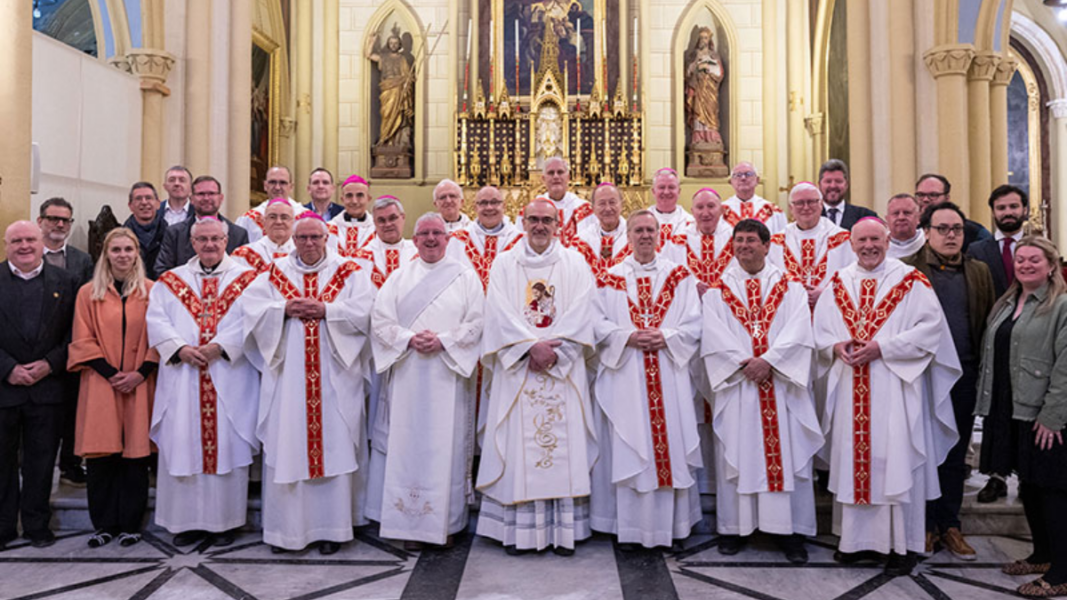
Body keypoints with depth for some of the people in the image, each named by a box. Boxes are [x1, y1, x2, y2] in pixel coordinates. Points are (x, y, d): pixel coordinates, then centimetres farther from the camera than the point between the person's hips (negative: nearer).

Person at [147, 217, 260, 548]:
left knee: (226, 444, 0)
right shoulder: (171, 281, 14)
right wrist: (180, 348, -12)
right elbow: (156, 319, 4)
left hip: (229, 377, -2)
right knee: (182, 444, 3)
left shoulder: (246, 279, 6)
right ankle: (187, 521, 14)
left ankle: (225, 521, 11)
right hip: (182, 378, 2)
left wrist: (220, 346, -16)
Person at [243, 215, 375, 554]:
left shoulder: (349, 273, 8)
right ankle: (285, 527, 12)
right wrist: (285, 308, -11)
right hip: (286, 374, 2)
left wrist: (325, 309, -13)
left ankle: (331, 527, 8)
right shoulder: (276, 274, 13)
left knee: (334, 446, -1)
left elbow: (363, 312, -5)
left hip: (333, 377, -1)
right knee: (285, 446, 1)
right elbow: (252, 307, 3)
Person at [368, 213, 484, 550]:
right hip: (406, 375, 2)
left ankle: (446, 523, 9)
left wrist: (443, 341, -14)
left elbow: (476, 323, -1)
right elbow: (380, 320, 4)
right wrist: (409, 339, -12)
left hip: (448, 376, -1)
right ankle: (409, 524, 9)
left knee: (446, 444, -1)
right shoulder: (400, 277, 12)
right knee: (407, 443, 1)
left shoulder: (465, 276, 7)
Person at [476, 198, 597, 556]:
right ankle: (518, 529, 7)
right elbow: (500, 314, -3)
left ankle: (564, 528, 7)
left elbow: (580, 314, -2)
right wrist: (532, 346, -15)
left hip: (562, 370, 0)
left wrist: (553, 351, -14)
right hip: (517, 369, 0)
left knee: (563, 442, -1)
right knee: (518, 444, -1)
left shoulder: (575, 264, 9)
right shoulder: (504, 265, 9)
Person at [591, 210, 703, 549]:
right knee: (627, 447, 0)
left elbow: (693, 324, 4)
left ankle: (671, 524, 13)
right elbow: (599, 324, 2)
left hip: (669, 375, 1)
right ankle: (629, 528, 9)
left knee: (670, 443, 2)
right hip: (625, 375, 0)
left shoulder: (679, 276, 9)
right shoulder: (612, 278, 8)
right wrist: (629, 337, -14)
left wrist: (665, 337, -12)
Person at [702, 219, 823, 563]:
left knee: (787, 453, 1)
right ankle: (734, 526, 14)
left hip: (782, 383, 0)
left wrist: (768, 360, -16)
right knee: (736, 453, 4)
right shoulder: (719, 289, 9)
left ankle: (789, 529, 10)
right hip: (736, 381, 0)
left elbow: (798, 332, -4)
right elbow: (715, 335, -2)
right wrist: (744, 365, -13)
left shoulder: (790, 286, 8)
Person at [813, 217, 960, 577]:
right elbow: (820, 327, 12)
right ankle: (857, 537, 20)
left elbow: (931, 326, -9)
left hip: (895, 386, -3)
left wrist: (882, 348, -16)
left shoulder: (911, 281, 0)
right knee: (854, 456, 8)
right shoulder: (838, 283, 11)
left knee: (896, 459, -1)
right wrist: (837, 346, -9)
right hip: (850, 387, 4)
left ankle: (902, 544, 11)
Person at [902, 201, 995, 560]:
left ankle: (949, 525, 23)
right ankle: (924, 525, 17)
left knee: (956, 454, 11)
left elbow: (989, 323, 10)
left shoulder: (980, 272, 11)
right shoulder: (908, 270, -1)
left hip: (964, 375, 3)